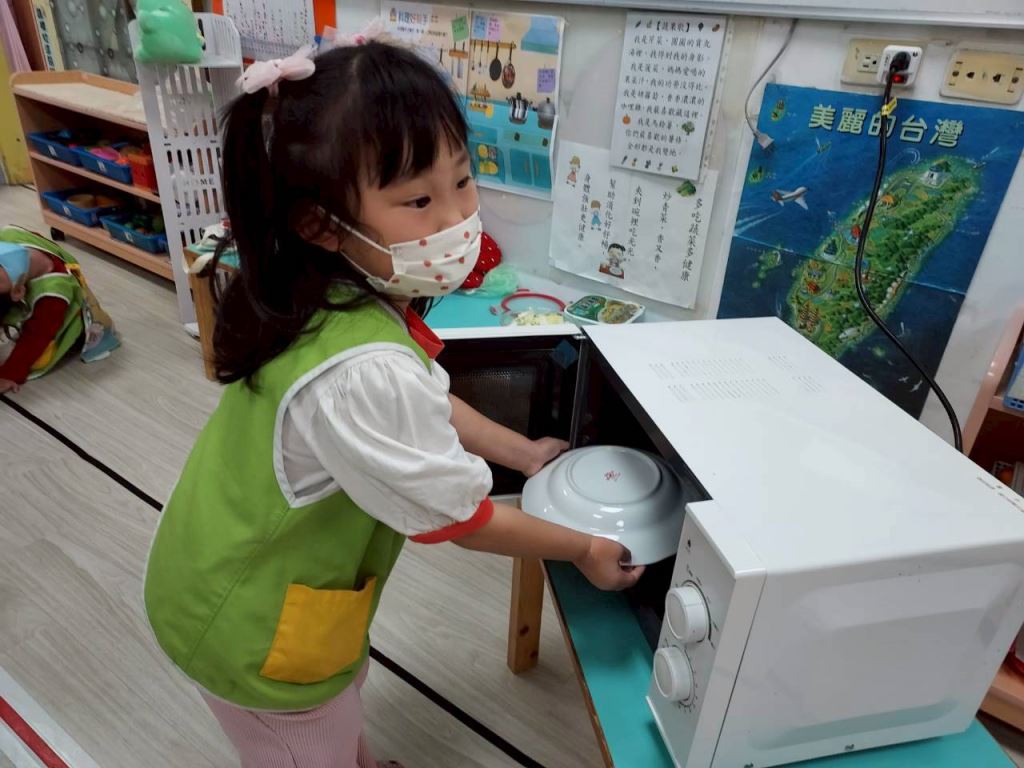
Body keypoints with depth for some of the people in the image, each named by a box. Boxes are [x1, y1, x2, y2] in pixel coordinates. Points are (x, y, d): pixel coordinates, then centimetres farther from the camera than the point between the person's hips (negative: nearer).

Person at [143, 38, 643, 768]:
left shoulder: (343, 292, -13)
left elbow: (424, 401, 4)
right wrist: (584, 549, -10)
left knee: (343, 684, 36)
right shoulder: (365, 375, -41)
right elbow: (460, 517, -26)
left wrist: (526, 453, 9)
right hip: (257, 622, -8)